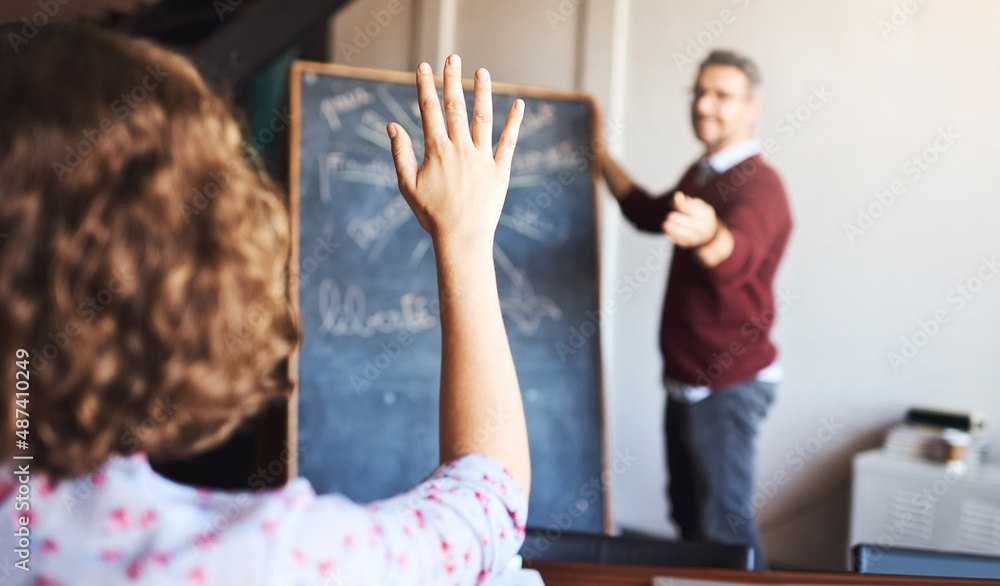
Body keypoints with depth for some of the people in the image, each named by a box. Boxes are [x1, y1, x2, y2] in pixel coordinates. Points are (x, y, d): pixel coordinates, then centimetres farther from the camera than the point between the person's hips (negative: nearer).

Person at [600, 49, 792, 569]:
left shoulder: (757, 184, -20)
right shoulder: (700, 175, 9)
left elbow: (737, 257, -41)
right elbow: (649, 214, 28)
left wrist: (708, 233, -64)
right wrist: (599, 153, 29)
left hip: (729, 384, -9)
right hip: (686, 378, 9)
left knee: (725, 527, -5)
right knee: (688, 516, 18)